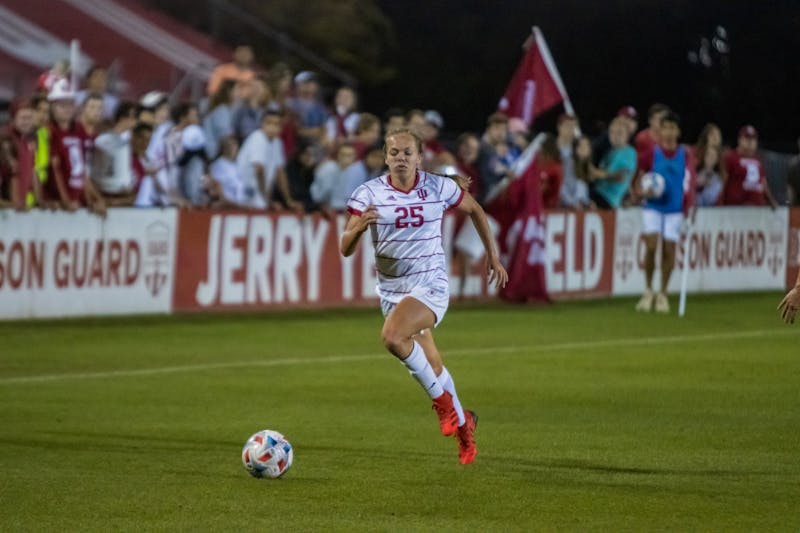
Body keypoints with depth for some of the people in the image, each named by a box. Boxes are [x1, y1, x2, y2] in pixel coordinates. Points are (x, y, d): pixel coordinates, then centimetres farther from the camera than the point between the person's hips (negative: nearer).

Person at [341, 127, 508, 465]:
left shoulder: (439, 188, -6)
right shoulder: (370, 194, -7)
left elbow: (474, 210, 14)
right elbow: (345, 249, -12)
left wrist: (493, 256, 16)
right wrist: (358, 227, -33)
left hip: (430, 285, -3)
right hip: (391, 289, 3)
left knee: (392, 336, -30)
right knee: (431, 365, 13)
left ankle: (441, 398, -9)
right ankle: (462, 423, 38)